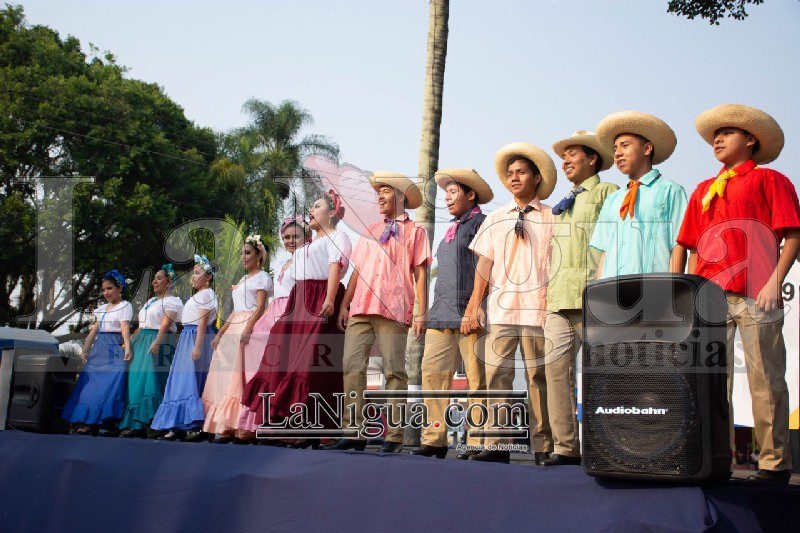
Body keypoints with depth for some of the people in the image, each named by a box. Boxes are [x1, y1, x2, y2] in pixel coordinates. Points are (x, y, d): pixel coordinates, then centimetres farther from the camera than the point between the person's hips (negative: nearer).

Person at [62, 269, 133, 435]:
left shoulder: (125, 306, 0)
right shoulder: (101, 309, 21)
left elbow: (125, 327, -15)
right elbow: (94, 331, 21)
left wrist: (127, 347, -29)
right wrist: (85, 350, 13)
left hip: (115, 349, -7)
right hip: (99, 349, 7)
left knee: (111, 384, -13)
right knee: (92, 383, 0)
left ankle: (110, 423, -12)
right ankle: (90, 422, 2)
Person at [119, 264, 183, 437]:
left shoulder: (171, 301, -2)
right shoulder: (150, 301, 23)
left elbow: (165, 324, -17)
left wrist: (156, 342, -29)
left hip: (159, 343, -9)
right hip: (142, 343, 9)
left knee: (151, 379, -14)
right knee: (137, 379, 3)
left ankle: (141, 423, -13)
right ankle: (135, 424, 4)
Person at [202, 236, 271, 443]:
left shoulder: (262, 277, 1)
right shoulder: (242, 280, 24)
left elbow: (260, 307, -12)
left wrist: (248, 329, -26)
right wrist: (220, 334, 15)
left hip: (251, 328, -8)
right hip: (234, 329, 8)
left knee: (242, 376, -15)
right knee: (227, 377, -1)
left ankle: (243, 428, -16)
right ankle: (226, 427, -3)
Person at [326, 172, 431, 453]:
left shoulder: (414, 231, 11)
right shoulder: (370, 231, 25)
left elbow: (420, 274, 3)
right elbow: (357, 270, 21)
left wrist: (422, 314, -5)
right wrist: (345, 304, 11)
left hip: (393, 310, -5)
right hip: (360, 309, 5)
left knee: (394, 371, -6)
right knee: (352, 368, -4)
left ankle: (394, 436, -5)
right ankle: (355, 433, -2)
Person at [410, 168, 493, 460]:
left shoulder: (481, 223, 1)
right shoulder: (451, 231, 26)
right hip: (442, 315, 8)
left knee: (478, 378, -5)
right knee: (432, 373, -2)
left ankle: (477, 442, -2)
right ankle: (434, 439, -1)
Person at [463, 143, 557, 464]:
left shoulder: (551, 219, 8)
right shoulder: (494, 220, 17)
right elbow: (484, 264, 11)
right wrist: (474, 306, 3)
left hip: (538, 310, -2)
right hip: (500, 309, 2)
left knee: (538, 378, -2)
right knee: (497, 375, -3)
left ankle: (542, 447, 3)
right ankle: (496, 445, -1)